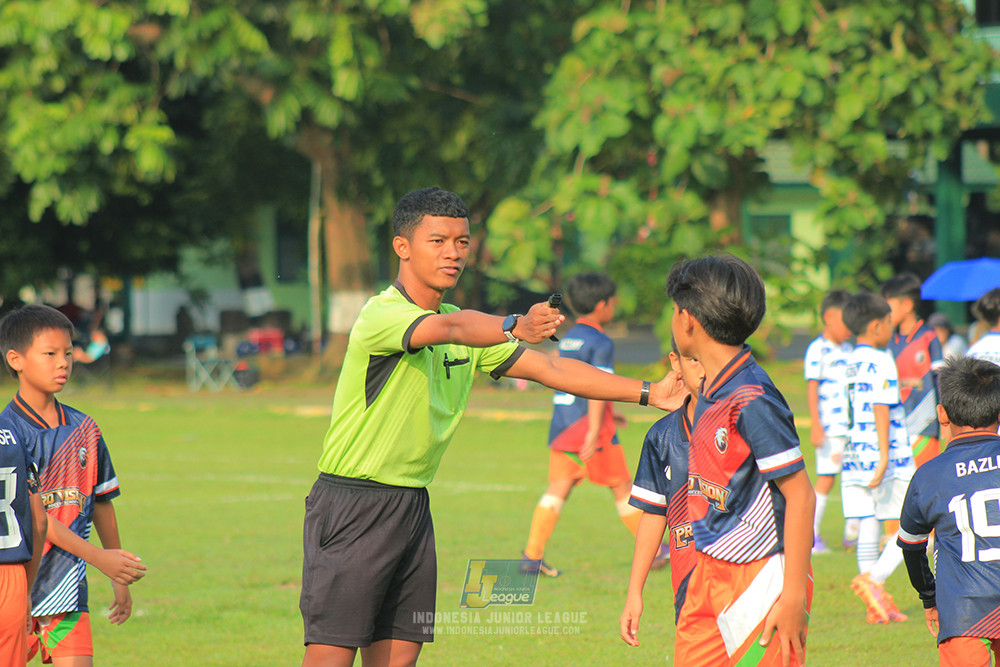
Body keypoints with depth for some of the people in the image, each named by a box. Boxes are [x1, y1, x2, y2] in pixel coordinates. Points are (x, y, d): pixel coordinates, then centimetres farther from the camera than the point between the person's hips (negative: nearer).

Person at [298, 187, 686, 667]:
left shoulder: (466, 325, 12)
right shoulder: (381, 315, -15)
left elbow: (549, 368, 15)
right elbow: (447, 328, -37)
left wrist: (649, 393, 9)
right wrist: (514, 327, -56)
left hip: (412, 509, 8)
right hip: (352, 505, -8)